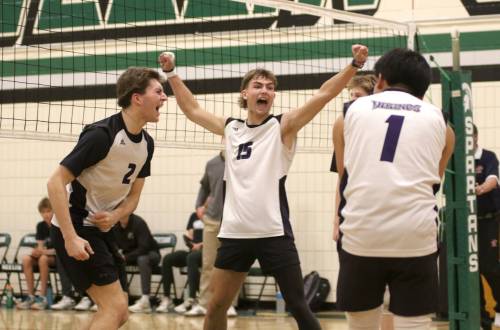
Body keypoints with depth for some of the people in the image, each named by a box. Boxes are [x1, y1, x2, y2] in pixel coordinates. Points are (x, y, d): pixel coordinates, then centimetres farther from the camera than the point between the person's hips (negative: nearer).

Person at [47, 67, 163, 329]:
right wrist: (70, 238, -27)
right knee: (115, 308, -14)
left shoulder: (146, 143, 4)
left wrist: (115, 216, -10)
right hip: (74, 229, -9)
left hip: (102, 230, 9)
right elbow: (55, 183, -21)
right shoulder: (102, 134, -20)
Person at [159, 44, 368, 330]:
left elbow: (324, 94, -12)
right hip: (235, 233, 4)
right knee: (216, 307, 8)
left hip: (273, 233, -4)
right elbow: (192, 109, 23)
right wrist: (172, 73, 22)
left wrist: (354, 65, -22)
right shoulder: (230, 128, 10)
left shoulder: (283, 126, -1)